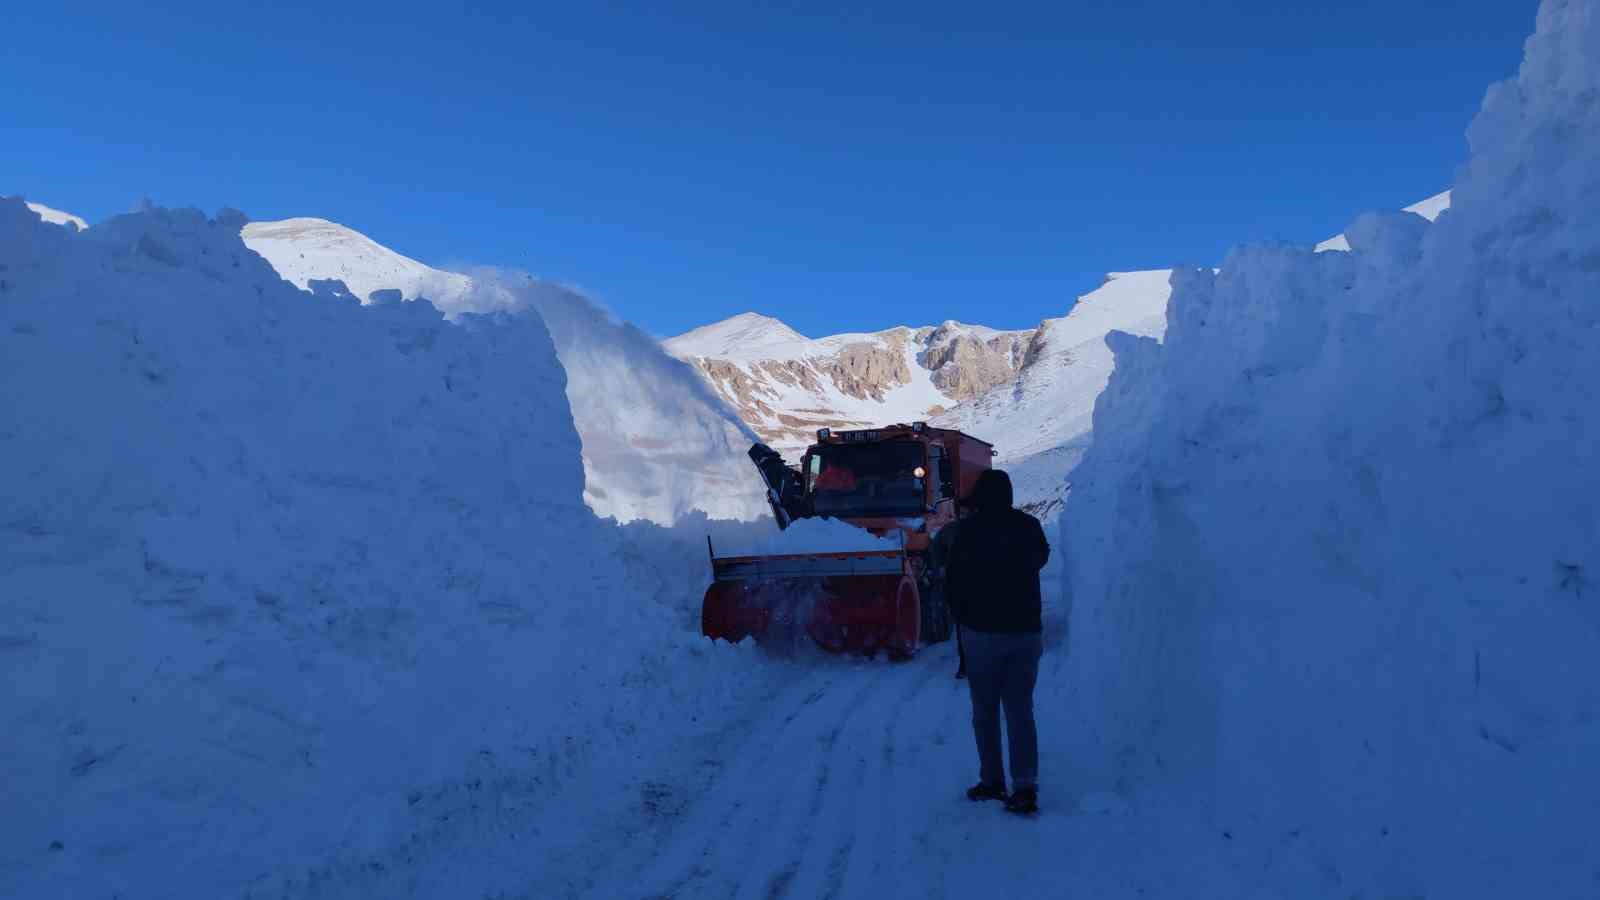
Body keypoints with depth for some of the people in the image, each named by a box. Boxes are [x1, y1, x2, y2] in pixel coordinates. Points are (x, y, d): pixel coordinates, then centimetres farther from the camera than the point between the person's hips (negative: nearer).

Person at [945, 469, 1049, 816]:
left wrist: (962, 618, 11)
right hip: (1027, 631, 3)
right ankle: (1025, 787, -1)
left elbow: (953, 582, -5)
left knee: (985, 711, 10)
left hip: (983, 632, -3)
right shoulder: (1029, 526, 0)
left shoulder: (970, 530, -10)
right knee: (1020, 710, 6)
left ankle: (992, 781, 12)